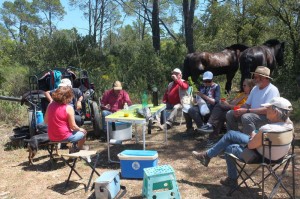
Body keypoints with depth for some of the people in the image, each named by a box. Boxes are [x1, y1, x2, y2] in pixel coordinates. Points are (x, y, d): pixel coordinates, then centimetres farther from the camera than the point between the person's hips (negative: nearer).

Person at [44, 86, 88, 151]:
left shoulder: (50, 105, -2)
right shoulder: (68, 108, -19)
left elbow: (46, 121, 6)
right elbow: (73, 126, -15)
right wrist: (80, 129, 5)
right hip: (64, 137, -7)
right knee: (83, 132, 20)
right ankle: (79, 148, 41)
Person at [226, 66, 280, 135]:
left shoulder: (272, 90, -12)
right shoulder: (255, 88, 14)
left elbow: (267, 110, -23)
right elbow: (247, 104, 15)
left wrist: (246, 110, -25)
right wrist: (239, 110, -8)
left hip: (267, 117, -8)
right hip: (253, 114, 8)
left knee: (246, 117, -35)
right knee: (230, 114, 0)